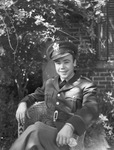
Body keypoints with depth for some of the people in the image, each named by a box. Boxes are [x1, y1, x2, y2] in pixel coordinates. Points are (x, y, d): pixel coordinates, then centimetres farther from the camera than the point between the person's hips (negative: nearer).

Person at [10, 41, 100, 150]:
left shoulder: (86, 86, -4)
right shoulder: (49, 83, 14)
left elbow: (91, 110, -22)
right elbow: (35, 96, 31)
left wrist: (70, 126, -41)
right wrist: (23, 103, 5)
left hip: (68, 137, -5)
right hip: (49, 131, 5)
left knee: (35, 131, -32)